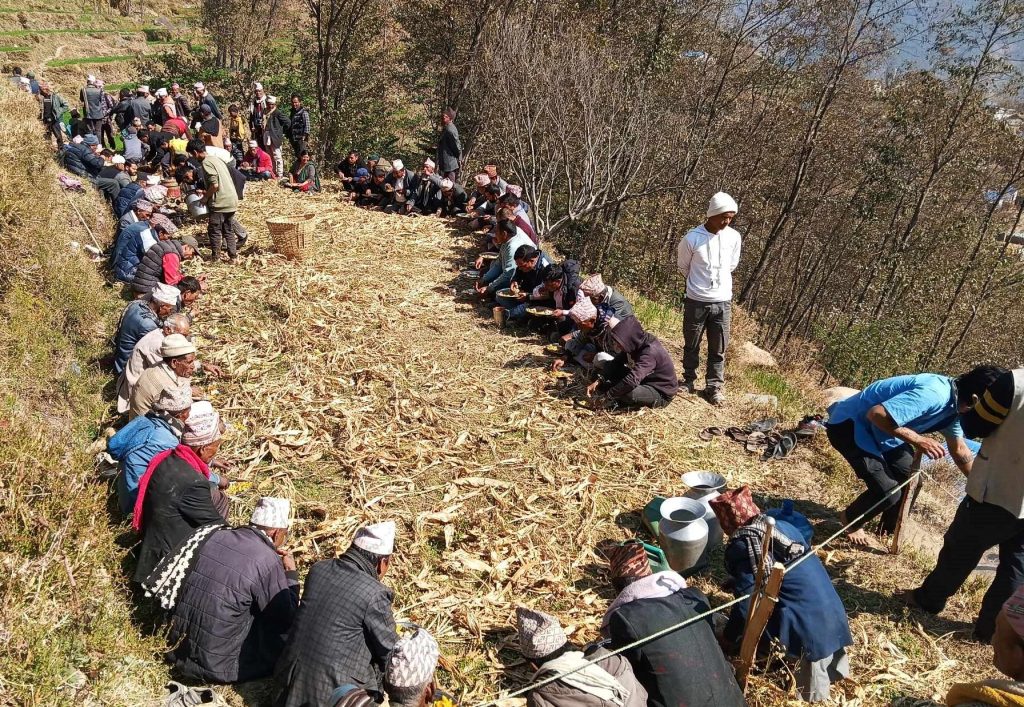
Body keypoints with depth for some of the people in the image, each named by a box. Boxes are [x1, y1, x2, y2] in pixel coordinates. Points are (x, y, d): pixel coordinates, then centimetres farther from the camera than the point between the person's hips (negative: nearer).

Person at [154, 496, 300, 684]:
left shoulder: (213, 535, -2)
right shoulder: (267, 560, -20)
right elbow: (287, 620, -10)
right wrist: (291, 573, 1)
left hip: (180, 647, 7)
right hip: (217, 665, -7)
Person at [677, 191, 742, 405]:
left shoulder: (734, 237, -4)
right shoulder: (692, 238, -12)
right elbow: (683, 266, 5)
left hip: (723, 302, 2)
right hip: (696, 301, -2)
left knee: (718, 349, 7)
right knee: (691, 345, 12)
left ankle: (714, 386, 17)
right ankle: (689, 381, 29)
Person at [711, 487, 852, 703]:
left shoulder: (740, 549, -14)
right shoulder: (785, 526, 9)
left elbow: (746, 602, -11)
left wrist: (728, 637, 3)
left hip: (805, 625, -8)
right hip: (833, 612, 8)